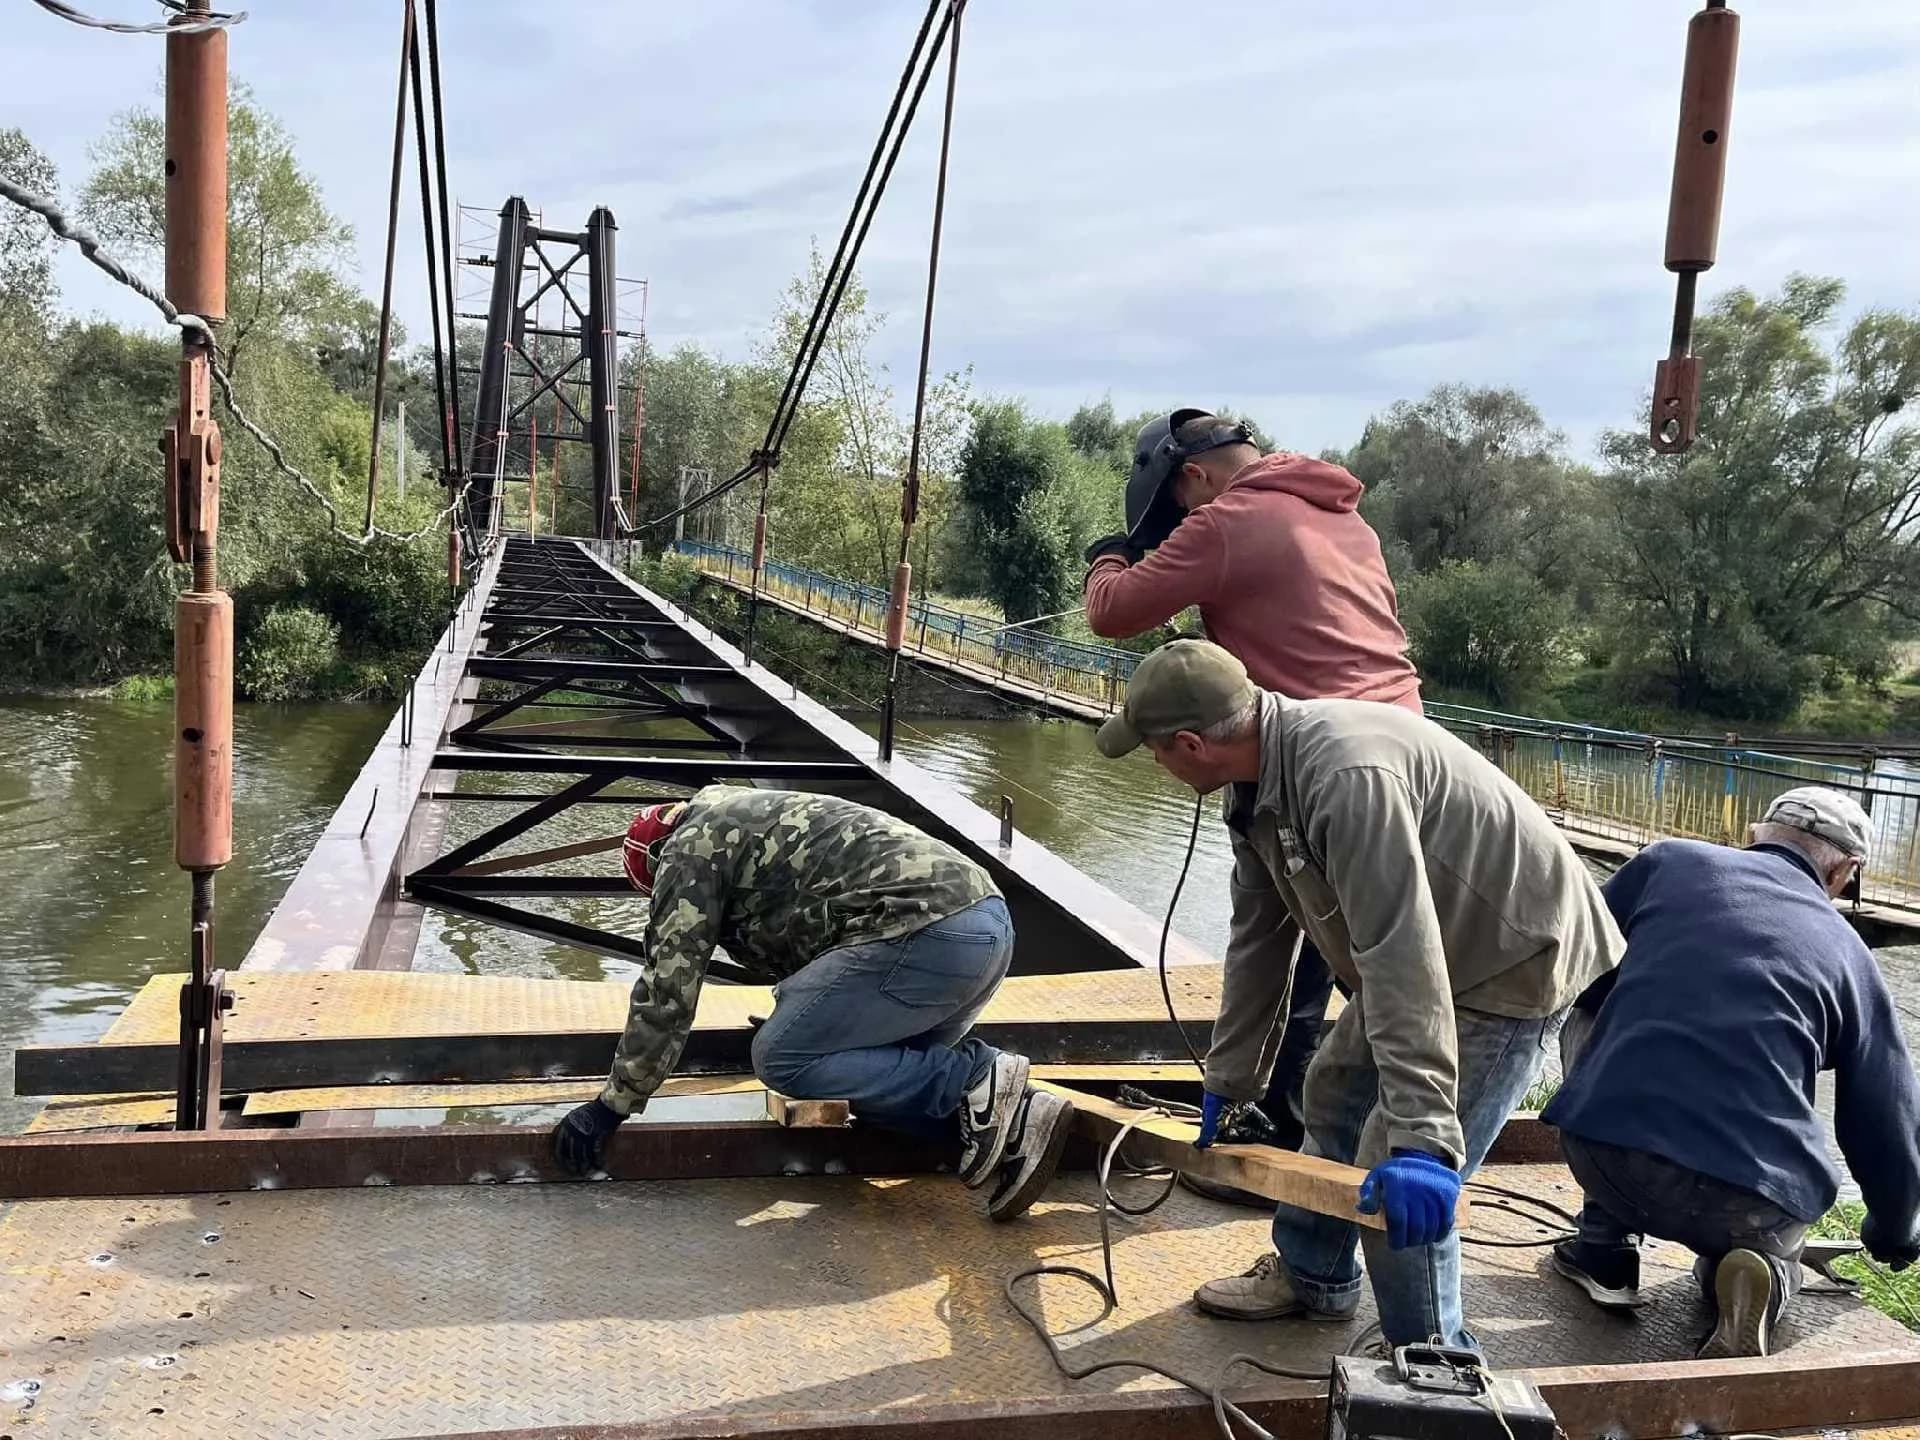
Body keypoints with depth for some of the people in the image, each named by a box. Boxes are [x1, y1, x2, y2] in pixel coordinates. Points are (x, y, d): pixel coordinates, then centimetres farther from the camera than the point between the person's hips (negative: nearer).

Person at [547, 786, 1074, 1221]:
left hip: (924, 932, -10)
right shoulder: (748, 817, 35)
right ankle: (1014, 1116, 0)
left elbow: (666, 990, 4)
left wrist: (613, 1106, 12)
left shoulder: (690, 849, 8)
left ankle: (977, 1079, -6)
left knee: (781, 1059, -4)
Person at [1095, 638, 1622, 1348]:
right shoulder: (1255, 790, -3)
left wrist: (1424, 1138, -41)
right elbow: (1257, 942, 7)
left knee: (1398, 1184, -14)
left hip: (1514, 962, -10)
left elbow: (1401, 957, -40)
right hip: (1422, 955, 10)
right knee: (1333, 1097, 20)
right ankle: (1311, 1277, 42)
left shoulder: (1347, 775, -36)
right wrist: (1226, 1081, 14)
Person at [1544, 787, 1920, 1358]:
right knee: (1771, 1245, 37)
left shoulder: (1670, 860, 13)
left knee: (1584, 1016, 30)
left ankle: (1604, 1246, 25)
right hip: (1751, 1198, 1)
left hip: (1600, 1154, -1)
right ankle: (1761, 1277, 1)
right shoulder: (1847, 950, 15)